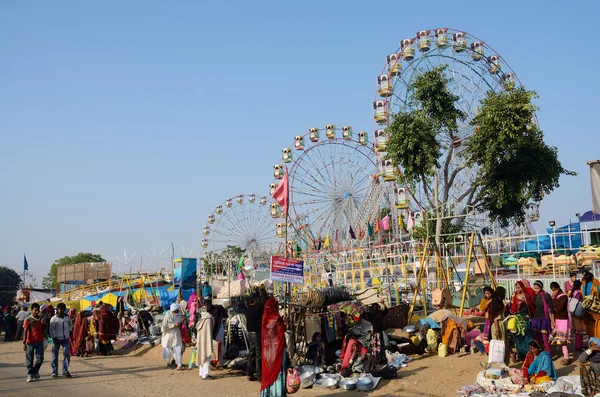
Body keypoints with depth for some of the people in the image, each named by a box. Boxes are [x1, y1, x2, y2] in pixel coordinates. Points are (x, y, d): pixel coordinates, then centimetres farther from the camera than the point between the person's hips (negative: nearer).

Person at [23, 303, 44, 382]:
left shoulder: (41, 319, 9)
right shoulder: (28, 320, -5)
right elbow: (25, 332, -7)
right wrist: (24, 343, -11)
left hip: (40, 341, 4)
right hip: (30, 342, -4)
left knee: (40, 358, 2)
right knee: (29, 359, 2)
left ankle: (35, 371, 22)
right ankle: (30, 374, 11)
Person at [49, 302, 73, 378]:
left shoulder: (67, 317, 4)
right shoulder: (54, 318, -7)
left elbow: (70, 325, 21)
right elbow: (51, 329, -9)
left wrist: (68, 331, 8)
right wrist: (54, 337, -15)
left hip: (65, 338, 3)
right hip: (57, 339, -2)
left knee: (67, 354, -7)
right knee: (55, 355, 5)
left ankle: (65, 371, -4)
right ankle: (54, 372, 14)